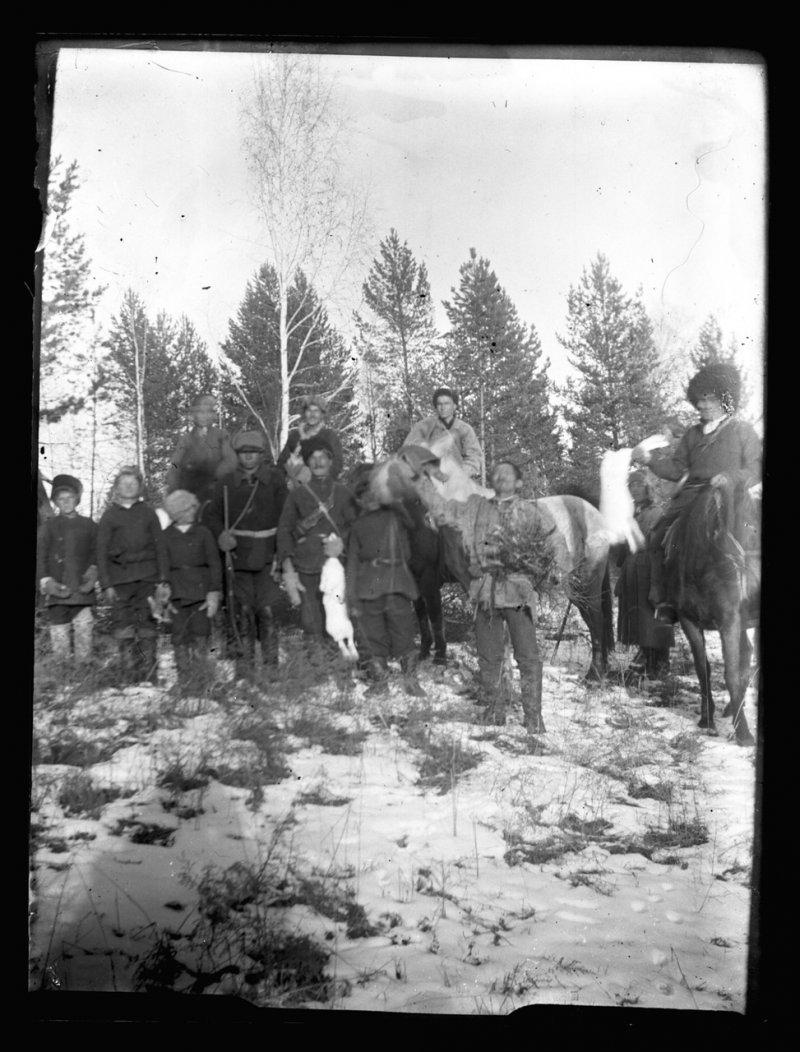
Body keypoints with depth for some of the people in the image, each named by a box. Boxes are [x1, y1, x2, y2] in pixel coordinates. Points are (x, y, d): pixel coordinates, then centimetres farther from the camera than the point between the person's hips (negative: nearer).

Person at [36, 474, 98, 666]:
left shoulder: (89, 526, 15)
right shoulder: (48, 526, 11)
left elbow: (96, 553, 13)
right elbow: (40, 555, 5)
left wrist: (93, 570, -7)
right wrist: (46, 580, -10)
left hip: (82, 591, 1)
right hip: (57, 592, 0)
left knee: (84, 632, -6)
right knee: (59, 636, -2)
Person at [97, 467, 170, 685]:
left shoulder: (148, 513, 12)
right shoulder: (109, 516, 10)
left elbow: (160, 547, 10)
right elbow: (101, 552, 7)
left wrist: (162, 580, 2)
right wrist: (106, 584, -2)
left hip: (147, 577, 0)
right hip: (120, 579, 0)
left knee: (147, 630, -2)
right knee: (124, 630, -5)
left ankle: (150, 678, 3)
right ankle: (130, 680, 0)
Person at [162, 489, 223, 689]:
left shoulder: (203, 533, 5)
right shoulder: (165, 536, 6)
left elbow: (214, 563, 3)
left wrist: (214, 593, -5)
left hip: (201, 589, 0)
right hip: (177, 590, 0)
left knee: (200, 633, -3)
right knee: (180, 635, 0)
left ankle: (199, 678, 5)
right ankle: (183, 680, 8)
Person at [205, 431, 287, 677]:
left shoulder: (275, 479, 3)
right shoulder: (226, 483, 6)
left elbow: (284, 515, 1)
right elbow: (212, 514, 12)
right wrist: (221, 534, -9)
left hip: (267, 557, -1)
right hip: (237, 555, 1)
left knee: (267, 610, -1)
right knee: (241, 611, 3)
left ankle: (272, 663, 13)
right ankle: (243, 662, 15)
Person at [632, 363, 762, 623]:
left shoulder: (743, 431, 10)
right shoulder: (693, 434, 22)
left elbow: (755, 469, 3)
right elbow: (676, 469, 16)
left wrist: (731, 478, -16)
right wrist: (651, 459, 0)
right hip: (691, 497, 4)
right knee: (657, 538, -13)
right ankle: (661, 600, -9)